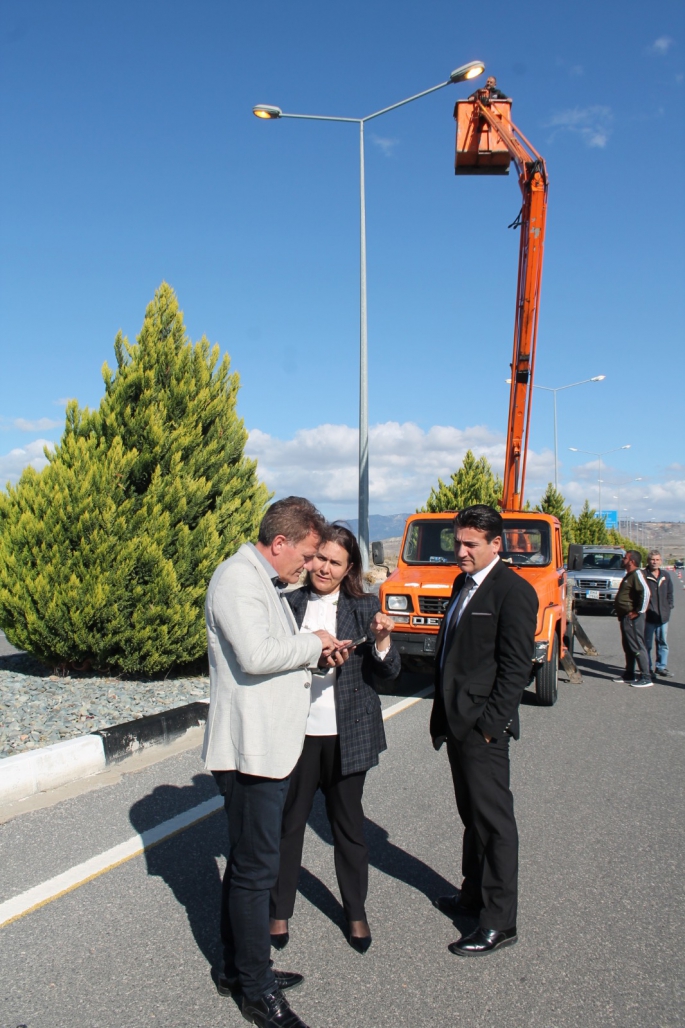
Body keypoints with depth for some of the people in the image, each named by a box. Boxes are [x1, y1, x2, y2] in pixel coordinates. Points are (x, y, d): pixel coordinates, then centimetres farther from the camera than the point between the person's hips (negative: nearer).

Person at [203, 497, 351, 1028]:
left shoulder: (266, 581, 16)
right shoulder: (237, 578, -16)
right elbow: (255, 655, -27)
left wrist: (316, 654, 6)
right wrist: (313, 644, -13)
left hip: (270, 745, 11)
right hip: (250, 747, -11)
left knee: (247, 863, 19)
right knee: (255, 869, -1)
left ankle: (239, 968, 33)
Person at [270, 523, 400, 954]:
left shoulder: (364, 606, -2)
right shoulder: (289, 603, -1)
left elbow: (390, 672, -4)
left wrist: (382, 640, -23)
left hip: (346, 735, 0)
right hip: (296, 731, 1)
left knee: (349, 824, 13)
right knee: (288, 822, 11)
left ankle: (356, 913, 31)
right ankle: (280, 911, 29)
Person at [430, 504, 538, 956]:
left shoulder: (513, 591, -14)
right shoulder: (464, 584, 13)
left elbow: (517, 665, -17)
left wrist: (491, 723, -18)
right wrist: (443, 715, 14)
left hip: (483, 726, -9)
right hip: (457, 722, 9)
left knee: (494, 820, 0)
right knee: (472, 815, 20)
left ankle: (499, 922, 10)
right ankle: (474, 893, 35)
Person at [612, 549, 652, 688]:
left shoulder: (636, 574, -16)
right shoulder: (628, 575, 16)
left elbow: (645, 592, -30)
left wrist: (639, 611, -23)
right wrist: (621, 612, 16)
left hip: (632, 618, -11)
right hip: (625, 617, 11)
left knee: (637, 647, -7)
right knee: (628, 647, 15)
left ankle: (646, 678, -3)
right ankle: (629, 675, 24)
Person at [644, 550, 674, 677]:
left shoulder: (666, 576, 10)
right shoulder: (643, 576, -8)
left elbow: (670, 594, 18)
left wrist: (669, 607, 7)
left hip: (663, 616, 5)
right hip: (648, 616, -5)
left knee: (663, 643, 13)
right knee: (647, 644, 4)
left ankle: (661, 666, 24)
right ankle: (647, 669, 11)